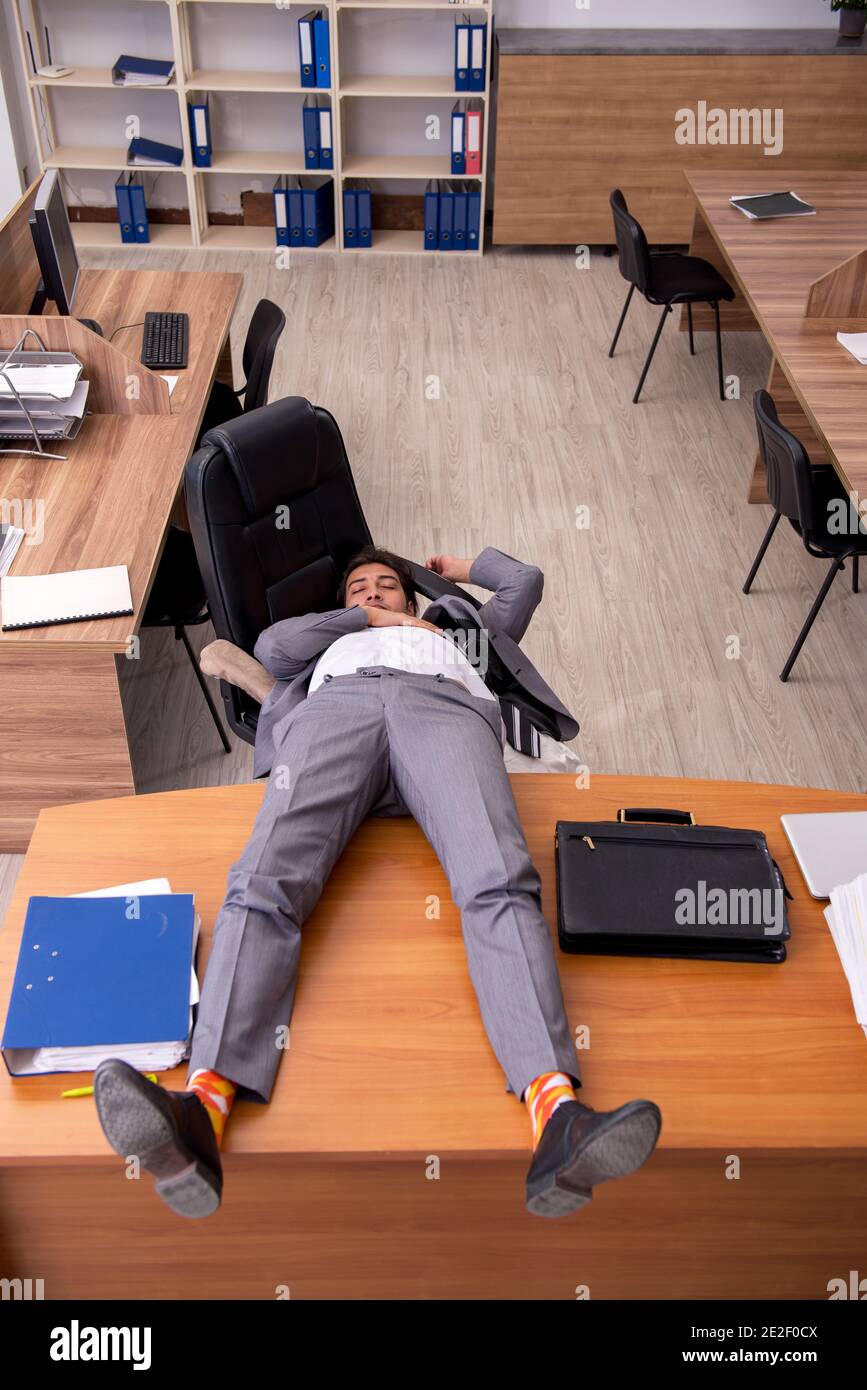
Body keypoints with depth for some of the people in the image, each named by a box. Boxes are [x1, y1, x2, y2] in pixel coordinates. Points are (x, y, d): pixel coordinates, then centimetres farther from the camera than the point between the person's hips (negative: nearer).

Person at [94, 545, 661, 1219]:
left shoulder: (454, 629, 50)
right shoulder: (329, 644, 47)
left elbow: (526, 580, 54)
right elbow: (272, 646, 26)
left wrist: (456, 567, 65)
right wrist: (371, 619, 30)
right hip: (335, 705, 1)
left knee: (500, 885, -33)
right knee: (264, 884, -32)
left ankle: (557, 1119, -54)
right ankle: (203, 1111, -51)